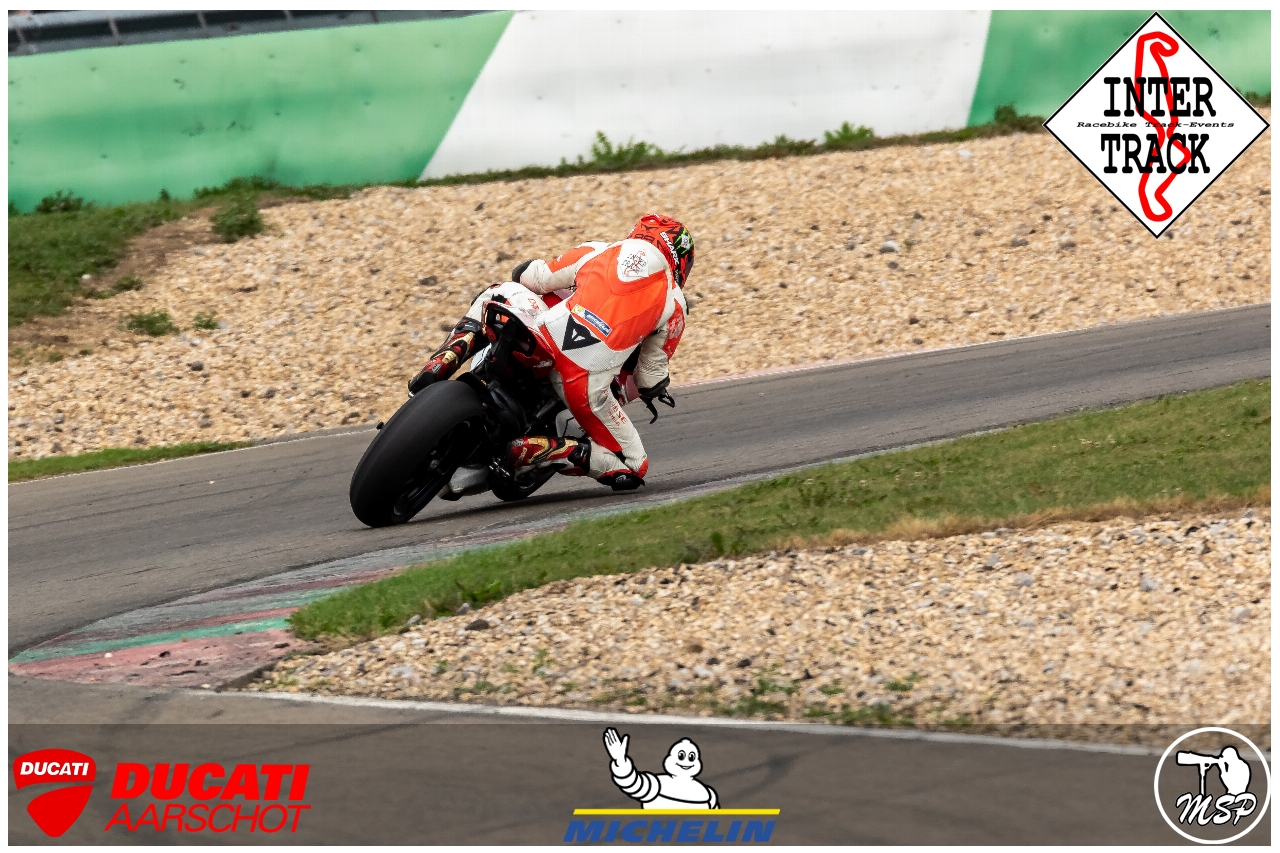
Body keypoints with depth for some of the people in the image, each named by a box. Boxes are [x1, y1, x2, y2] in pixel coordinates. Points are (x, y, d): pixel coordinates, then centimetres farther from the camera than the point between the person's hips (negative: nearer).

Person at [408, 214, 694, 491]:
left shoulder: (595, 251, 17)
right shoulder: (674, 302, 15)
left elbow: (534, 278, 22)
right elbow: (652, 370, 20)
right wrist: (652, 390, 43)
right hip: (586, 383, -3)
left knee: (497, 294, 33)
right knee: (632, 469, 12)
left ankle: (447, 358, 5)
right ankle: (531, 450, -12)